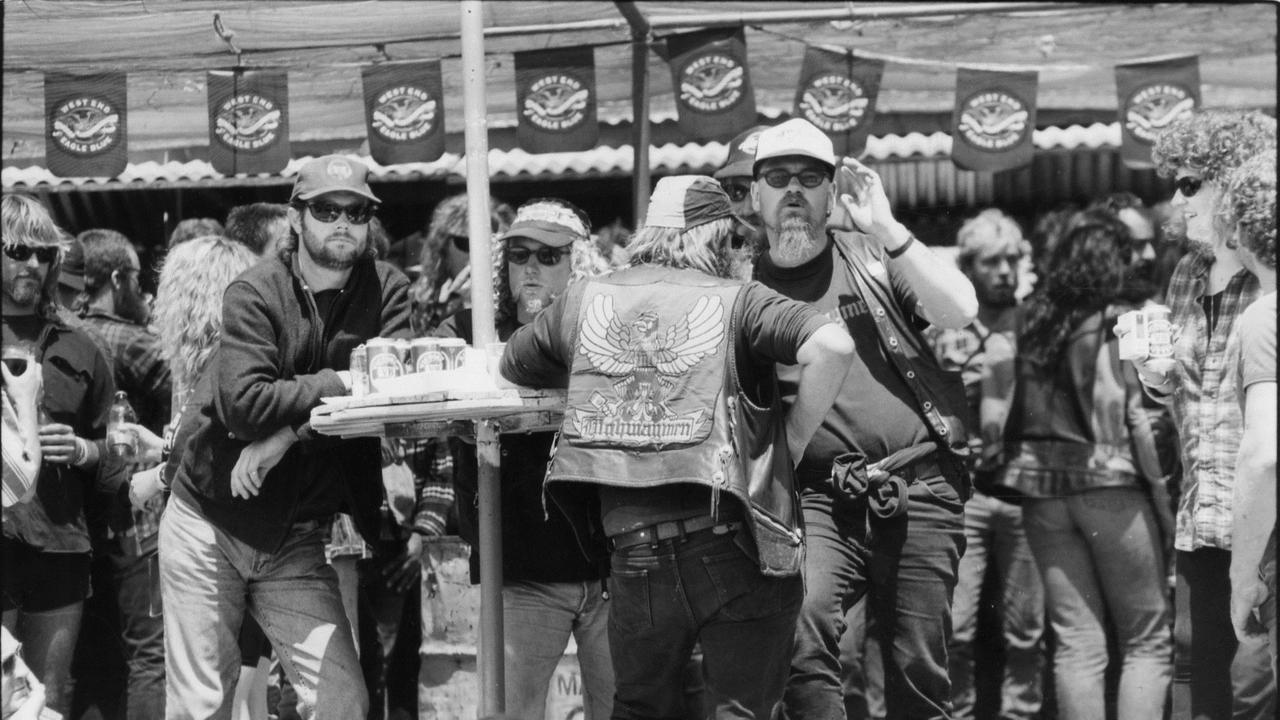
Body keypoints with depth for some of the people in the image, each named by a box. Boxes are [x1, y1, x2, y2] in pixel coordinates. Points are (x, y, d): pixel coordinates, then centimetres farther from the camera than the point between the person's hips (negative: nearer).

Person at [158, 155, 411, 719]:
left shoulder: (387, 290, 0)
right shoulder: (255, 293, -8)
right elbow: (245, 402, -23)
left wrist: (287, 434, -20)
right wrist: (342, 383, -18)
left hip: (298, 540, 2)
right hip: (209, 528, -2)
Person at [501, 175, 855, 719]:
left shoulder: (584, 299, 11)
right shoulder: (735, 300, 1)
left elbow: (512, 366, 27)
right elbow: (832, 346, -14)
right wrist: (792, 439, 0)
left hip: (635, 552, 3)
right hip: (733, 546, -3)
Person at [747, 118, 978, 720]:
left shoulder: (870, 252, 8)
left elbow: (961, 311, -6)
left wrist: (886, 229, -12)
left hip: (919, 489, 0)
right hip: (820, 495, 0)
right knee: (802, 630, -26)